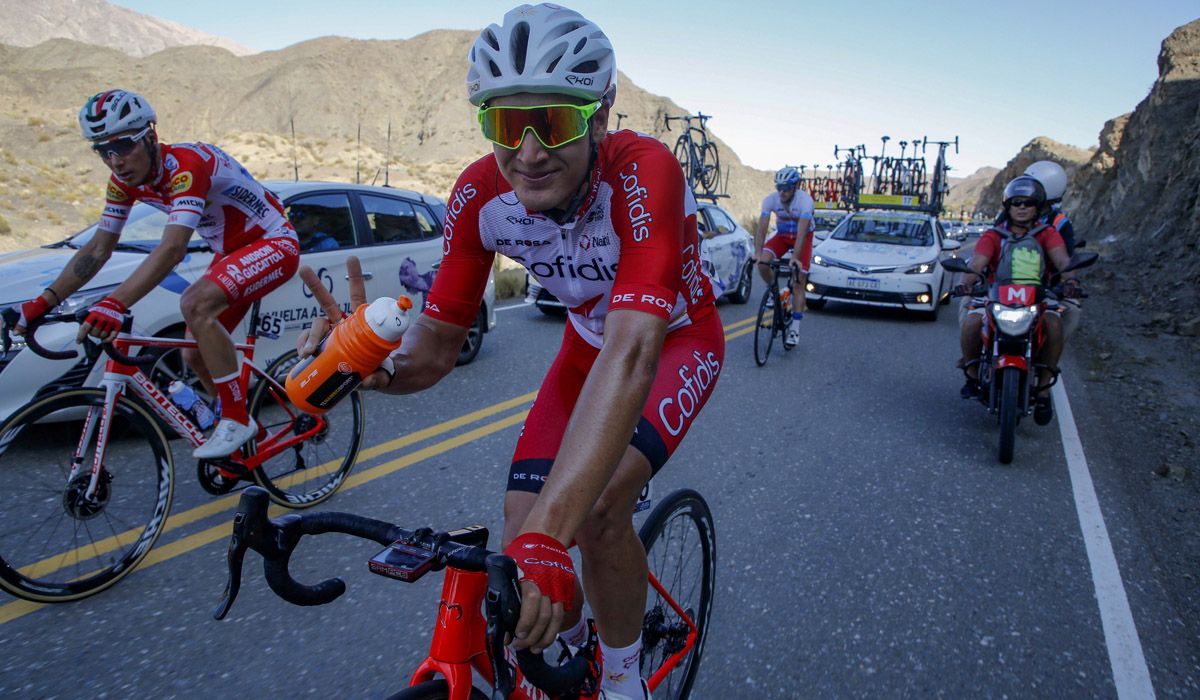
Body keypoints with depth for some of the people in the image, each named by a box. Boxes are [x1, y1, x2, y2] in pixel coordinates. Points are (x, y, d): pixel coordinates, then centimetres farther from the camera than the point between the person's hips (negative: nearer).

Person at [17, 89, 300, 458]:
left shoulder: (187, 165, -29)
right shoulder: (125, 180, -3)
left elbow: (173, 248, -41)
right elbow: (98, 248, 1)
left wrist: (114, 304, -50)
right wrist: (45, 301, -9)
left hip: (275, 243, -9)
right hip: (231, 253, 9)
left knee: (195, 305, -32)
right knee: (195, 355, 5)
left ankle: (237, 420, -20)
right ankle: (250, 433, 25)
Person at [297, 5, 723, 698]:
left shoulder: (645, 173, -36)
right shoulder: (481, 194, -21)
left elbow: (631, 353, -48)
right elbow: (437, 346, -17)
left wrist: (551, 533, -57)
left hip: (678, 339, -3)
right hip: (589, 341, 4)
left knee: (595, 512, -27)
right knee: (524, 538, -9)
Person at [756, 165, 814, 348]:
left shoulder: (805, 200, -30)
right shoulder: (770, 199, -20)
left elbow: (802, 232, -38)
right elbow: (761, 228, -24)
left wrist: (795, 257, -48)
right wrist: (758, 253, -37)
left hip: (803, 237, -3)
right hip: (782, 236, 3)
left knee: (798, 282, -10)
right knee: (762, 263, -25)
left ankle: (794, 328, -7)